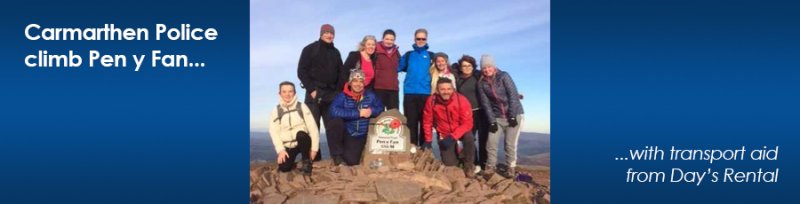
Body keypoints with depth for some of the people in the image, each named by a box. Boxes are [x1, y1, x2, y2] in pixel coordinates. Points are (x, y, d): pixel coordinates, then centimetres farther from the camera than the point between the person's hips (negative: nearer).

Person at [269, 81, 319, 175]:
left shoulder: (301, 107, -3)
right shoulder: (276, 111, 1)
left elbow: (313, 128, -6)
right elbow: (274, 132, -5)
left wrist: (314, 148, -12)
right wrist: (280, 150, -16)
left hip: (303, 142, -1)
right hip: (287, 146, 1)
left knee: (301, 134, -35)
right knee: (283, 168, -22)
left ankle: (306, 162, -14)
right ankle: (291, 162, 16)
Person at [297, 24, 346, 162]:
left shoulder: (335, 52, 16)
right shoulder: (310, 49, 3)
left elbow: (342, 72, 17)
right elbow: (301, 71, -3)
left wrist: (338, 90, 3)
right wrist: (311, 89, -11)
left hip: (332, 94, 4)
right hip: (314, 93, -4)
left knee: (334, 125, -2)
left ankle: (337, 156, -3)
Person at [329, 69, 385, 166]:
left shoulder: (370, 96, 1)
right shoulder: (342, 96, -11)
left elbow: (380, 109, 4)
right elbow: (334, 111, -28)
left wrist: (371, 111, -21)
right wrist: (358, 113, -26)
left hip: (360, 138, 2)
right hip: (344, 134, -2)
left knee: (351, 161, -17)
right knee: (336, 122, -33)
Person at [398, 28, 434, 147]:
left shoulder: (431, 56, 9)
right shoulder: (408, 55, 11)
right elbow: (397, 67, 9)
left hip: (426, 93, -1)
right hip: (409, 93, 1)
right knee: (410, 121, 1)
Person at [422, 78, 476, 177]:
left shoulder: (462, 100, -25)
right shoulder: (431, 101, -19)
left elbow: (467, 123, -24)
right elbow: (427, 121, -6)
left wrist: (453, 137, -32)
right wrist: (428, 140, -5)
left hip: (461, 132, -2)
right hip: (444, 135, 2)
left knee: (469, 138, -35)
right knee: (449, 163, -8)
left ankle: (469, 165, -9)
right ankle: (457, 153, 29)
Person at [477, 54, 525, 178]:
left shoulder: (503, 76, -10)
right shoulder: (482, 84, 1)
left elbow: (513, 96, -13)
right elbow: (486, 104, -1)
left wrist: (512, 116, -17)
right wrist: (492, 121, -9)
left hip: (514, 115, -3)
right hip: (497, 117, 3)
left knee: (510, 143, -5)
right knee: (491, 142, -5)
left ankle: (511, 168, 9)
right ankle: (490, 167, 10)